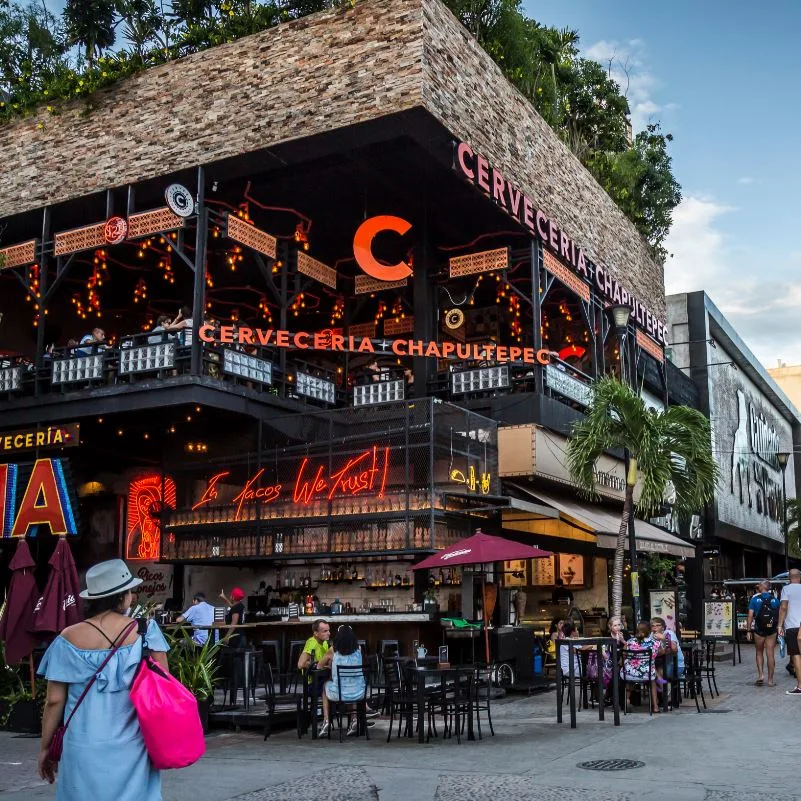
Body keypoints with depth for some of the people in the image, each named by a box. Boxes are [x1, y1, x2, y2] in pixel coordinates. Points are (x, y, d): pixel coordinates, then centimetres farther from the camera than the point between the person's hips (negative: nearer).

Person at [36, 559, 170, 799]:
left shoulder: (69, 639, -4)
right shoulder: (145, 631, -4)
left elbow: (55, 700, -1)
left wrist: (45, 748, 11)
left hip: (85, 749, 0)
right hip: (132, 749, 0)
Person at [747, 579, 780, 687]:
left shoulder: (755, 599, -5)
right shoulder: (775, 600, 0)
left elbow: (750, 615, -8)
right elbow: (780, 615, -1)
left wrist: (749, 630, -3)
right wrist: (779, 628, 10)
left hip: (758, 630, -1)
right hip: (772, 630, 1)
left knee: (759, 653, 15)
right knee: (771, 654, 5)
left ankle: (761, 675, 1)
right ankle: (770, 680, 7)